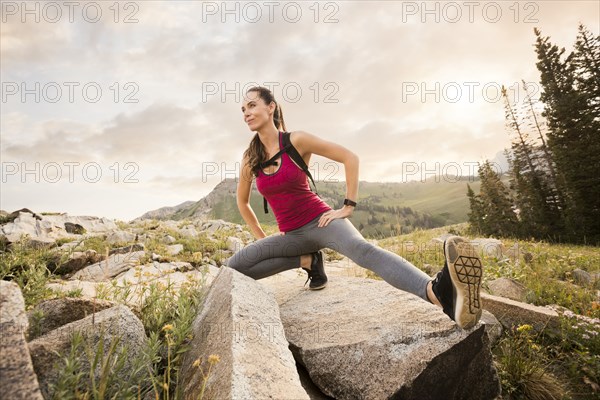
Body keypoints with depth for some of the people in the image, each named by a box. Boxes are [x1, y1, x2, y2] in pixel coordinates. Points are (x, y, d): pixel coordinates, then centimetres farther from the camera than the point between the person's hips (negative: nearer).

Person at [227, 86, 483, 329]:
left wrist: (348, 206, -9)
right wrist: (261, 238, 16)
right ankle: (307, 261, -2)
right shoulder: (249, 159, 3)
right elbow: (242, 202, 19)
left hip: (319, 221, -5)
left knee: (361, 249, -36)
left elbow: (349, 157, -6)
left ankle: (440, 293, -58)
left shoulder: (296, 140, -9)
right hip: (291, 234, 5)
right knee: (234, 267, -11)